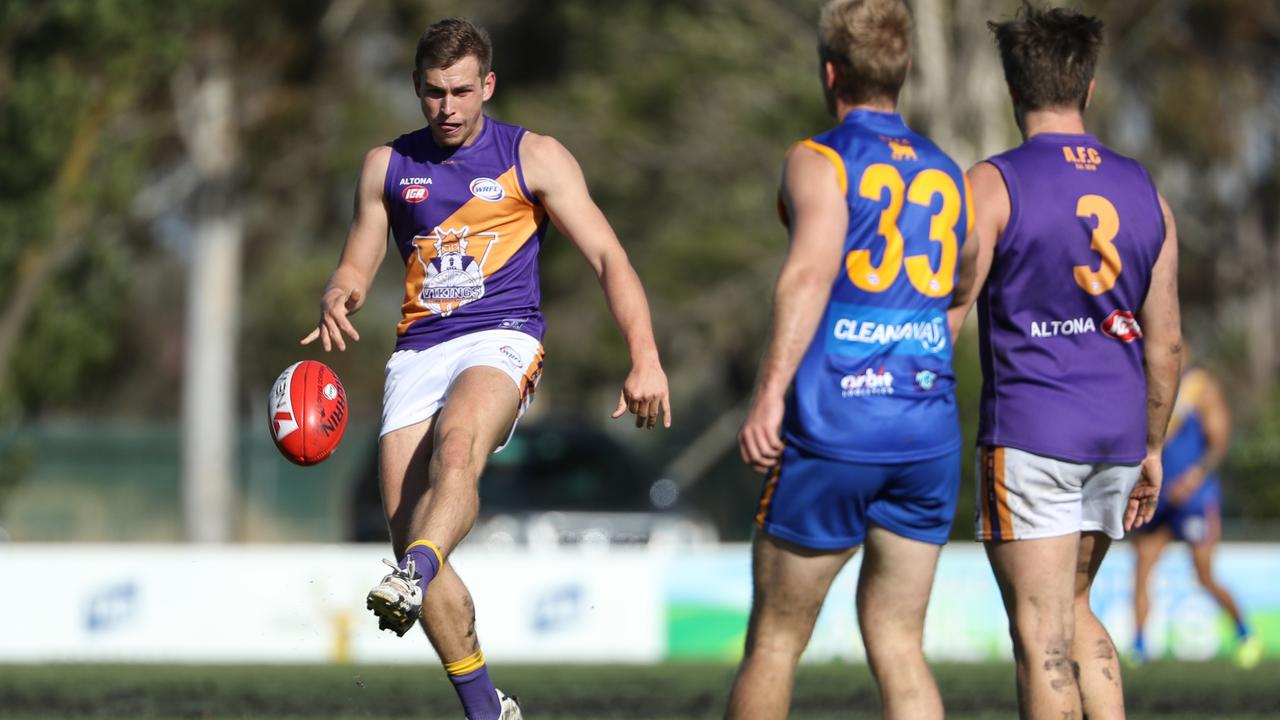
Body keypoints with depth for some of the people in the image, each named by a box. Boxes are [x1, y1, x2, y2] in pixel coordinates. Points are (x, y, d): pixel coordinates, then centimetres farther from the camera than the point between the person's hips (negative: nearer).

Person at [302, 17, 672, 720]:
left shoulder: (535, 157, 5)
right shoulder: (387, 165, 14)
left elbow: (607, 255, -1)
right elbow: (355, 271, 19)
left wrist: (645, 358, -14)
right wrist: (336, 300, -7)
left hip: (502, 338, -4)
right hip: (418, 348, 4)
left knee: (455, 447, -37)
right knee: (405, 527, -9)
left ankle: (411, 579, -60)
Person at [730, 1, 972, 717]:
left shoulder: (820, 160, -2)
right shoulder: (948, 175, 16)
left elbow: (812, 268, -20)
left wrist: (770, 392, -26)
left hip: (833, 436, -5)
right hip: (930, 436, 5)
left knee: (774, 640, 8)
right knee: (899, 646, 6)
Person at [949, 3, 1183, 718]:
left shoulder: (993, 184, -7)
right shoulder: (1144, 192, 8)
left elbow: (945, 316, -12)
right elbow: (1165, 339, 10)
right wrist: (1151, 448, 20)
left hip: (1029, 435, -6)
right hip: (1116, 433, 6)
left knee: (1042, 632, -4)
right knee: (1072, 609, 20)